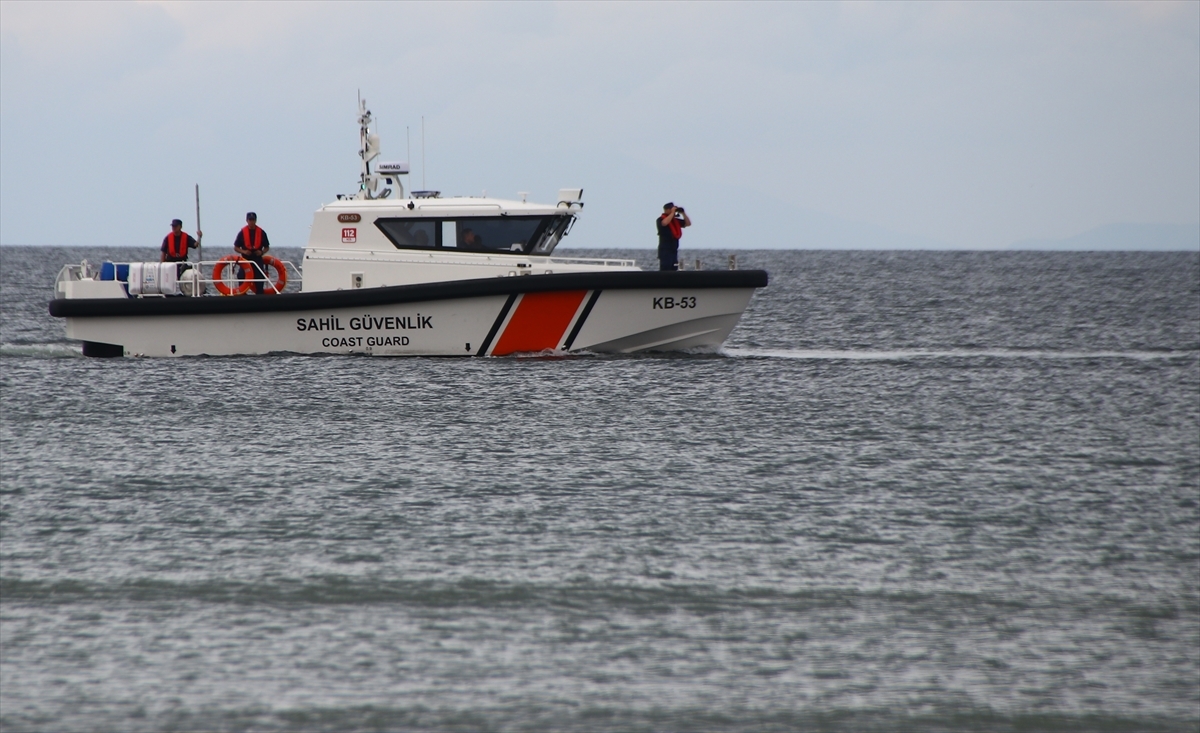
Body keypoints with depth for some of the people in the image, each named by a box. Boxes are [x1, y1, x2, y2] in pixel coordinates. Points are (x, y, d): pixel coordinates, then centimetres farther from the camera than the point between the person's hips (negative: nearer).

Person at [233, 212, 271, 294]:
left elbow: (267, 247, 13)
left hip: (258, 259, 1)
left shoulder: (261, 233, 5)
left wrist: (262, 252, -8)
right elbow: (236, 248, 6)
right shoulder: (242, 233, 2)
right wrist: (243, 251, -13)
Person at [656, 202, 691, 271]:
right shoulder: (660, 220, -7)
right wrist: (672, 213, -20)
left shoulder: (676, 220, 15)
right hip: (665, 250, -8)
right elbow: (665, 223, -31)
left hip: (674, 250, 8)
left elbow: (688, 223, 16)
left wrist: (683, 213, 3)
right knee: (665, 270, -13)